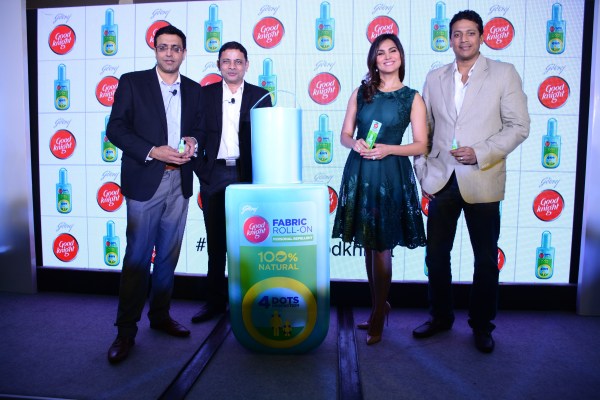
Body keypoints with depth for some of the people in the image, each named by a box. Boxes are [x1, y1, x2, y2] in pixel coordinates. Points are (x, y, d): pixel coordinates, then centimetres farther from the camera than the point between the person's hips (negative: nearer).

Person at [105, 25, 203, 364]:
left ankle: (161, 316, 26)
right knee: (137, 257, -4)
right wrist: (153, 151, -16)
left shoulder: (193, 90, 13)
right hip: (145, 181, -4)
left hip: (179, 182, 4)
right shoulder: (132, 82, 2)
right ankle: (126, 332, 7)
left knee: (169, 255, 11)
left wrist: (193, 140, -6)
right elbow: (116, 129, -3)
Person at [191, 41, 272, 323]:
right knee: (216, 243, 8)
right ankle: (215, 302, 20)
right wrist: (201, 170, -3)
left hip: (247, 176, -1)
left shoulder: (261, 96, 6)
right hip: (214, 176, 1)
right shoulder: (205, 94, 8)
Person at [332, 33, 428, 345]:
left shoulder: (412, 98, 2)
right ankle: (379, 305, 29)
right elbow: (345, 135, 9)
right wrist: (355, 144, -13)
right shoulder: (361, 92, 10)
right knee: (368, 245, 10)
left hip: (391, 175, -3)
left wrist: (388, 149, -15)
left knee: (382, 248, -1)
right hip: (359, 172, 3)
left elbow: (421, 145, -1)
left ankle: (377, 317, 15)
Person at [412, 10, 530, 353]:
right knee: (436, 255, 10)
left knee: (486, 260, 8)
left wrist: (480, 153, -16)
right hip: (441, 180, 3)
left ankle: (482, 325, 27)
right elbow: (425, 128, 11)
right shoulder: (435, 78, 10)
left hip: (482, 181, -2)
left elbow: (519, 126, -3)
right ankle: (441, 317, 30)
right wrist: (423, 172, 4)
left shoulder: (504, 74, 1)